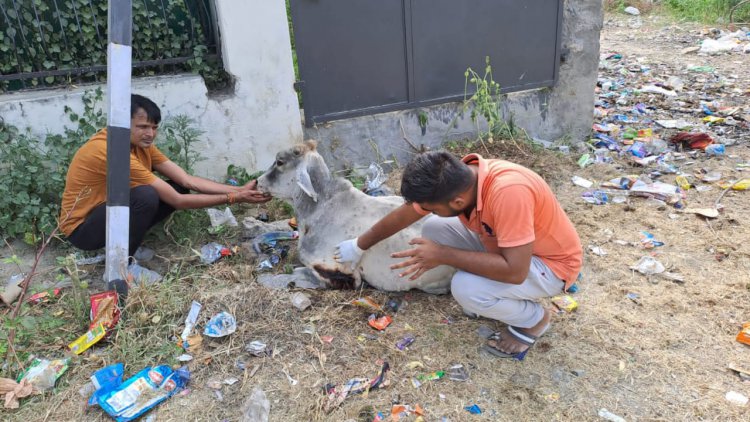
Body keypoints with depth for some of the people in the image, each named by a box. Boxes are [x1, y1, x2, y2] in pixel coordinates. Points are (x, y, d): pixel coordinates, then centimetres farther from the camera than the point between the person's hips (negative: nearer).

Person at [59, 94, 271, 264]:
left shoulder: (141, 142, -4)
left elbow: (187, 180, -10)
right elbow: (177, 201, -30)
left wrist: (240, 190, -19)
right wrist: (233, 198, -28)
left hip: (107, 210, 8)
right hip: (81, 228, -8)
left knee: (176, 187, -7)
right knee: (146, 195, -34)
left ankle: (128, 238, 2)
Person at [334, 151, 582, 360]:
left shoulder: (508, 191, -39)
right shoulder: (454, 180, -16)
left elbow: (515, 271, -38)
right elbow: (402, 216, -2)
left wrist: (442, 255, -33)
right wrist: (359, 246, 9)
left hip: (552, 263, -7)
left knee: (466, 289, -28)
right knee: (433, 230, -7)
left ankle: (533, 319, 2)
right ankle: (486, 300, 9)